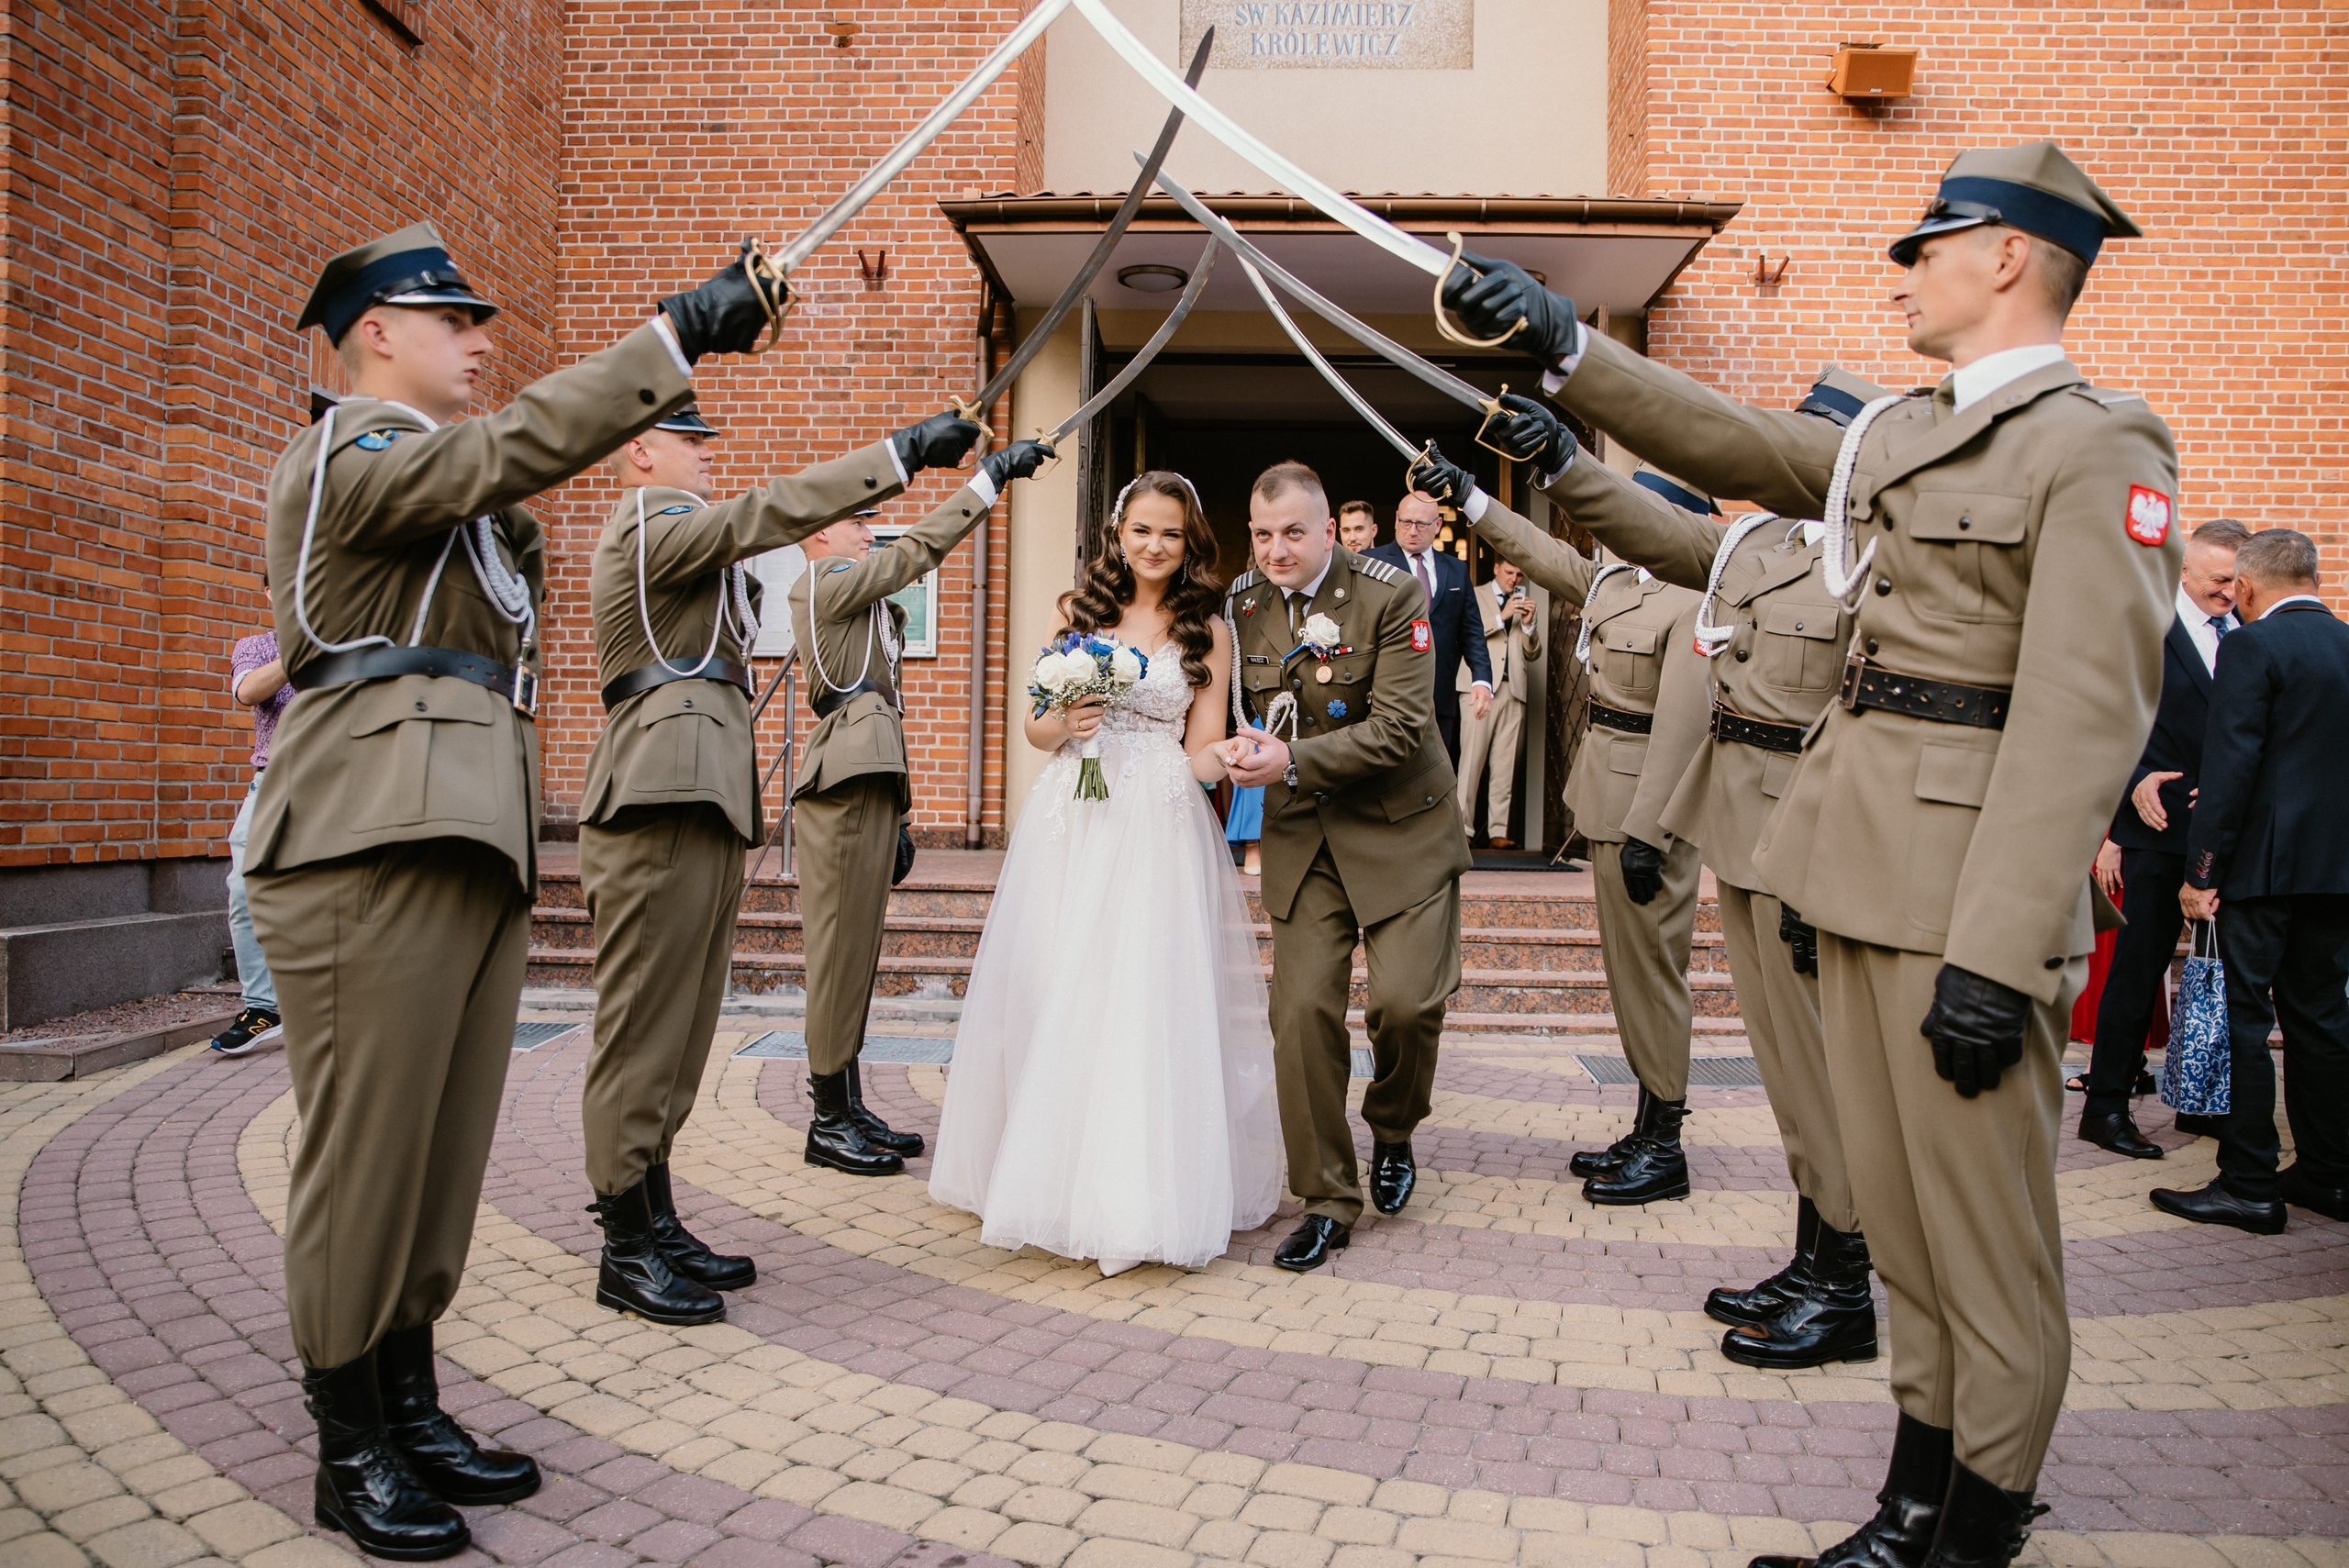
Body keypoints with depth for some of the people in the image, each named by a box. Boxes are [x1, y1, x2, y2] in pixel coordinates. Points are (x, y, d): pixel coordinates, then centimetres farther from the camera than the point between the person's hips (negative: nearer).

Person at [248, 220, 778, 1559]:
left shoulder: (450, 476, 28)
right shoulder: (348, 453, -6)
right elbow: (509, 452, -19)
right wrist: (676, 336, -20)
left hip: (479, 847, 9)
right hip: (377, 848, -9)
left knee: (446, 1149, 11)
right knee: (366, 1149, -2)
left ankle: (411, 1410, 23)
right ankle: (351, 1454, 12)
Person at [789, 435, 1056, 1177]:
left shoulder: (862, 605, 25)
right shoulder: (823, 584, -3)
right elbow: (918, 549, -14)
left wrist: (894, 818, 22)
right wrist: (990, 477, -12)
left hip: (868, 785, 10)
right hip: (843, 789, -10)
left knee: (856, 955, 11)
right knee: (840, 952, -6)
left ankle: (848, 1108, 18)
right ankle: (829, 1121, 1)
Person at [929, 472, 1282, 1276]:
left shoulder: (1207, 630, 6)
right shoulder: (1079, 613, 11)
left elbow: (1201, 752, 2)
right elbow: (1036, 727, 12)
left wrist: (1234, 757, -20)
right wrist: (1066, 723, -10)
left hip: (1160, 831, -2)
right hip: (1069, 825, 2)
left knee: (1148, 1001, -6)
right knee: (1050, 997, 4)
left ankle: (1138, 1196, 3)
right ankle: (1046, 1174, 20)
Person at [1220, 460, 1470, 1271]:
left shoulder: (1391, 595, -12)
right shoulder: (1240, 604, 1)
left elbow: (1398, 726, -19)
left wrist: (1292, 764, -24)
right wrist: (1241, 747, -8)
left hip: (1399, 829, -3)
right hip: (1300, 835, 3)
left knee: (1407, 1000, -11)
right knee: (1302, 1011, -2)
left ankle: (1392, 1132, 24)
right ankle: (1326, 1201, 12)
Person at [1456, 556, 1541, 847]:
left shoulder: (1524, 604, 22)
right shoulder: (1476, 596, 11)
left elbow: (1533, 654, 17)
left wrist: (1528, 624, 0)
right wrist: (1502, 616, -10)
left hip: (1514, 690, 4)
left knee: (1505, 763, -1)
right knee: (1472, 758, -10)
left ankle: (1498, 830, 1)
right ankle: (1462, 827, -8)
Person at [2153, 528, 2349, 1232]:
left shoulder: (2253, 647, -11)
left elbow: (2230, 766, -16)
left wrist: (2202, 870, -13)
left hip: (2267, 863, -7)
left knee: (2247, 1019, -1)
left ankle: (2249, 1186, 3)